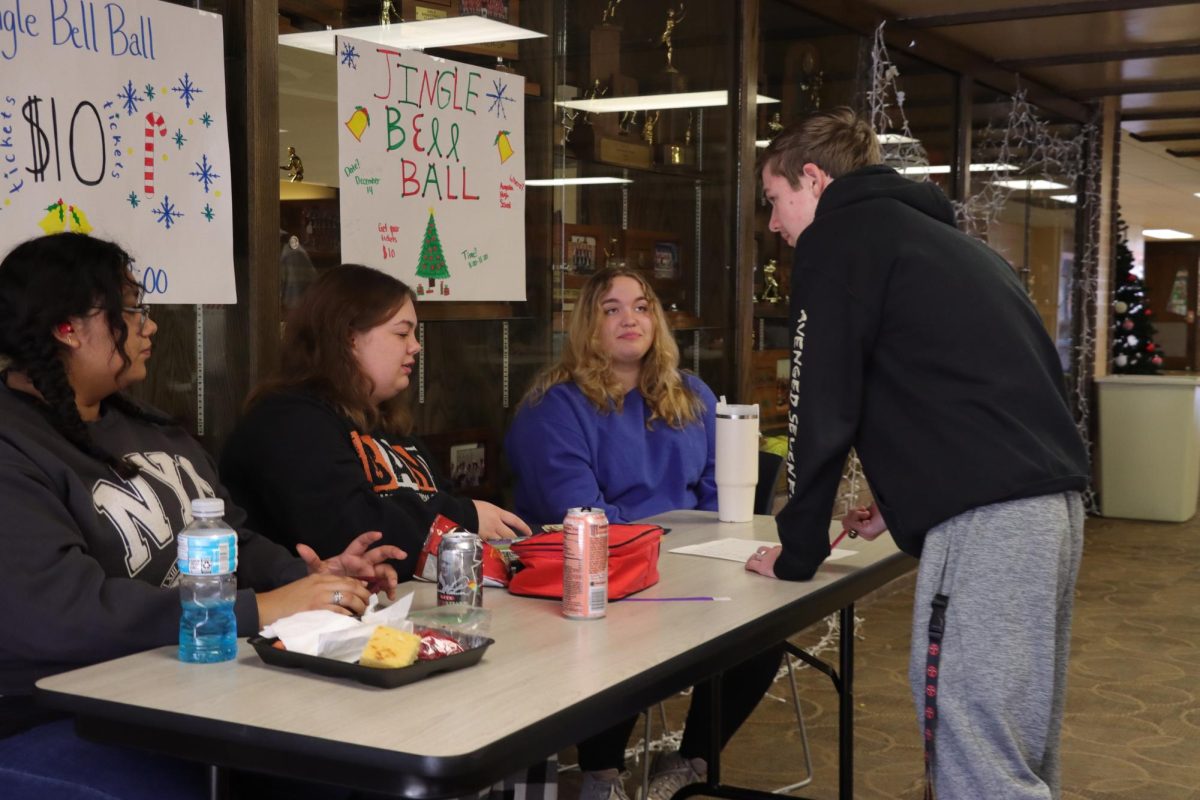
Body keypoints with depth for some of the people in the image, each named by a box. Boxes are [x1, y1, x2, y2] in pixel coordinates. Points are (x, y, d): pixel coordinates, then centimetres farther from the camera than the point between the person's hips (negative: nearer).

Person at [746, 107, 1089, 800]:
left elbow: (823, 409, -3)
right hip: (1051, 500, 9)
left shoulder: (840, 237, 1)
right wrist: (906, 496, 31)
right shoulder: (929, 232, 27)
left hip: (988, 517, -9)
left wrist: (797, 551, 6)